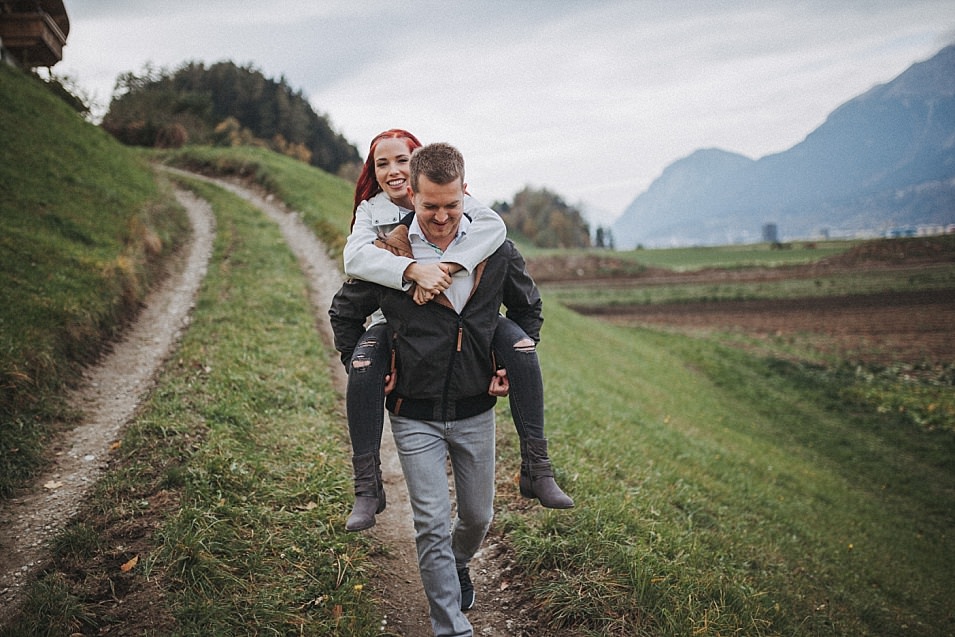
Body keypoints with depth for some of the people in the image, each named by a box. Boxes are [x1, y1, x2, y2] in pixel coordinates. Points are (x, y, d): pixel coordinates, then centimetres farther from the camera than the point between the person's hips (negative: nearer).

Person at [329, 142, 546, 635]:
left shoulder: (495, 250, -4)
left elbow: (529, 308, 14)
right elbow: (344, 312, 7)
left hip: (475, 412, 3)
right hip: (415, 416, -2)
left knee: (477, 516, 17)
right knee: (432, 527, -3)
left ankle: (458, 565, 50)